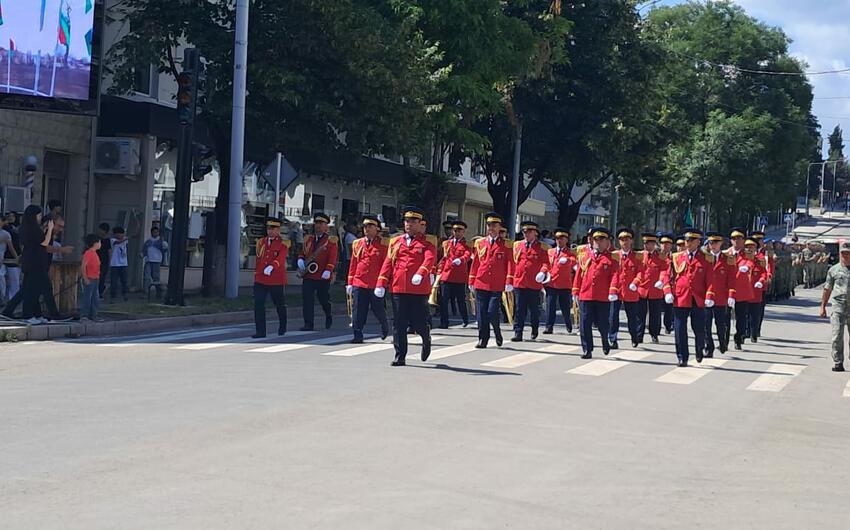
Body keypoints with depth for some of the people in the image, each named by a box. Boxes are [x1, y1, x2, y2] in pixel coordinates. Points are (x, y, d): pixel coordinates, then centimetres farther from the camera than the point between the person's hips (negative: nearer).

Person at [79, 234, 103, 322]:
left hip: (95, 279, 9)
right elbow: (83, 266, -19)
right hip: (89, 280, -9)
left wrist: (97, 278, 16)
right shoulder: (88, 253, -15)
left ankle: (93, 315, 19)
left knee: (95, 299, 12)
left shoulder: (94, 253, 13)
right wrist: (85, 279, -20)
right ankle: (83, 316, -1)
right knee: (87, 298, -5)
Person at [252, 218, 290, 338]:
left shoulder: (283, 243, -6)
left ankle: (282, 327, 34)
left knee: (280, 305, 13)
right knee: (258, 304, -8)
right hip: (260, 280, 4)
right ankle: (260, 331, -5)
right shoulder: (261, 242, 10)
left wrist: (271, 267, -41)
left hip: (277, 281, -3)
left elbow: (280, 258, -23)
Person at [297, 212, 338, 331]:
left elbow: (332, 258, -11)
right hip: (308, 275, 4)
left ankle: (328, 317, 37)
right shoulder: (309, 239, 14)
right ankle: (308, 324, -3)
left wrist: (328, 271, -24)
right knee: (307, 300, -6)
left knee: (324, 299, 10)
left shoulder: (331, 240, -2)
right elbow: (302, 252, 20)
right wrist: (300, 260, -4)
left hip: (323, 277, -4)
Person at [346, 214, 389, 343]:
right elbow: (353, 264, 12)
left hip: (376, 284, -3)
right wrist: (350, 283, 8)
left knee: (378, 309, 8)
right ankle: (358, 336, 5)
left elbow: (386, 265, -1)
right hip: (359, 283, 3)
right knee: (358, 311, 0)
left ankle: (385, 327, 35)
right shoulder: (357, 243, 10)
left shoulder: (383, 244, 0)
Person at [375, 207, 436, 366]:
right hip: (398, 289, 3)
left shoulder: (427, 244, 2)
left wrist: (420, 274, -37)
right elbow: (388, 263, 10)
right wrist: (381, 284, 0)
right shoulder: (396, 242, 14)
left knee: (418, 322, 1)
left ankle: (426, 340, 34)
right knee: (399, 324, 1)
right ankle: (400, 357, 7)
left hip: (419, 290, -3)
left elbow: (430, 260, -17)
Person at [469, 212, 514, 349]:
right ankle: (483, 339, 10)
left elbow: (509, 264, 0)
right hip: (481, 284, 3)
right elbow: (475, 263, 13)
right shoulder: (480, 243, 11)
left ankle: (498, 333, 18)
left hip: (497, 285, -3)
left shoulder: (505, 244, 4)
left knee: (492, 312, -8)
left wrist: (509, 283, -8)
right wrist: (471, 282, 10)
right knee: (481, 314, 2)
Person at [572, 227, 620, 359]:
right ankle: (587, 350, 7)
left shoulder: (611, 258, 1)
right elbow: (579, 274, 12)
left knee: (602, 324, 7)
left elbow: (615, 275, -8)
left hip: (603, 298, -2)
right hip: (585, 296, 2)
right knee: (585, 324, 0)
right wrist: (575, 292, 9)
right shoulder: (584, 256, 11)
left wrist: (613, 291, -21)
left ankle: (606, 344, 33)